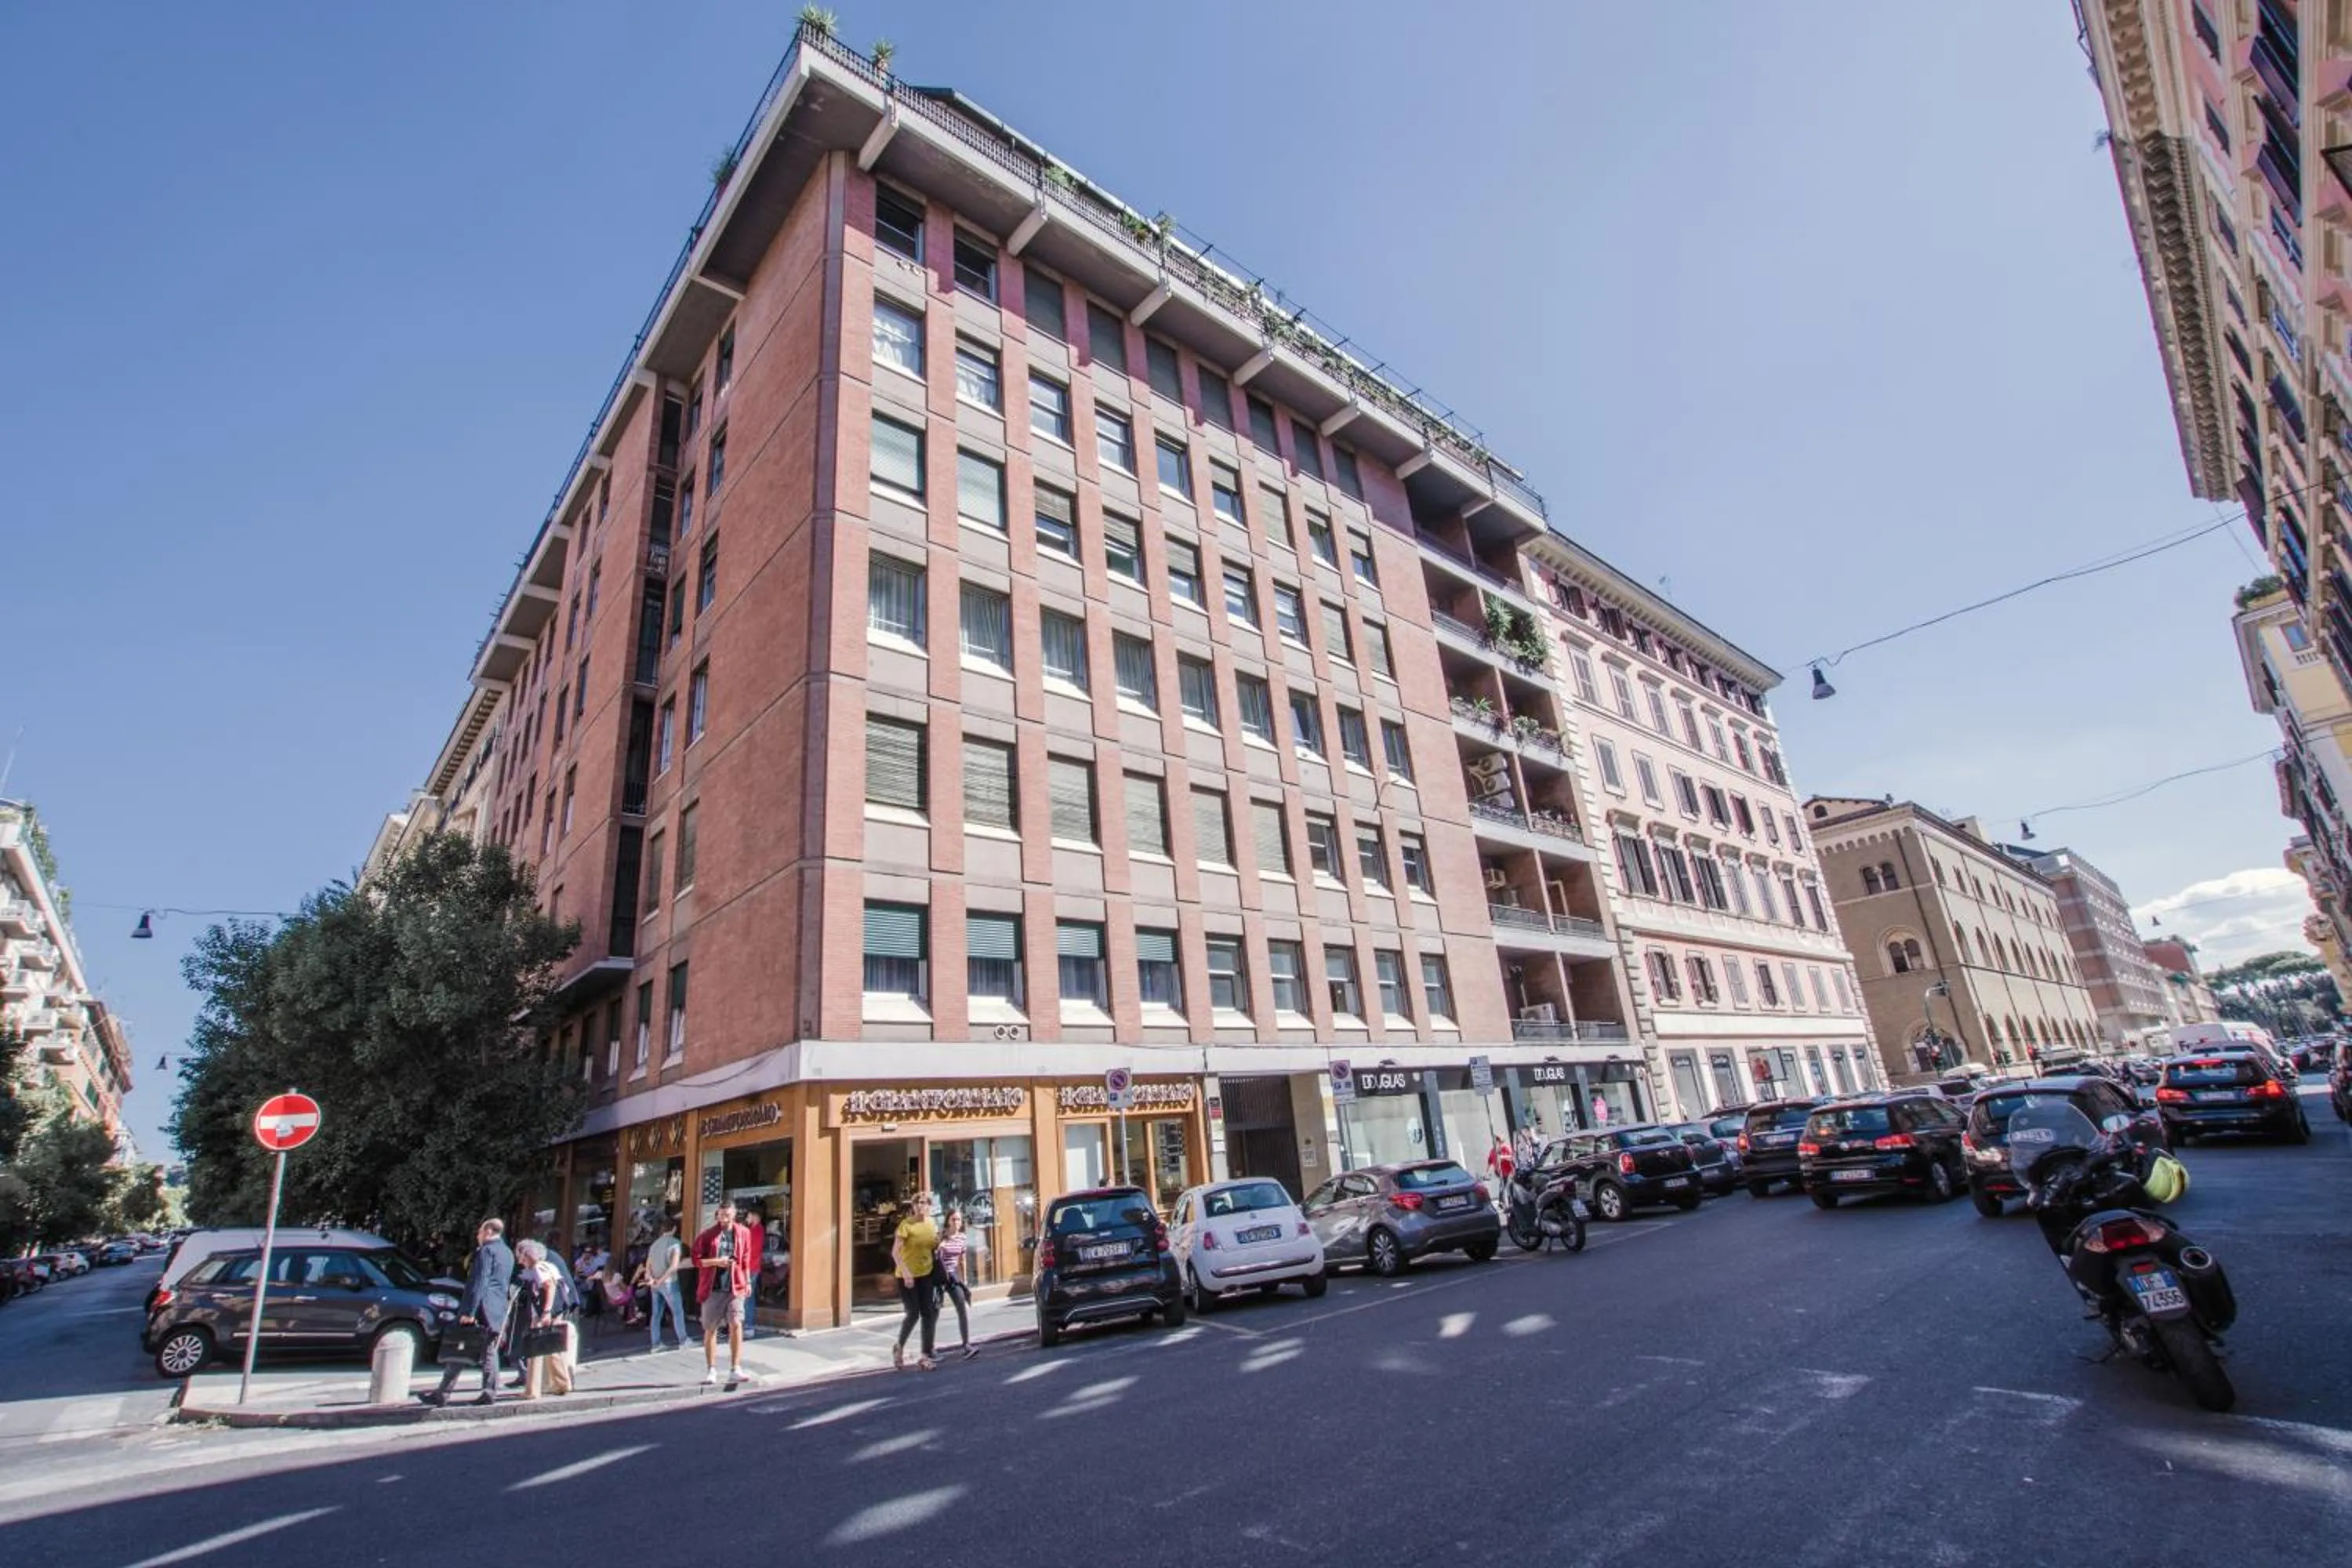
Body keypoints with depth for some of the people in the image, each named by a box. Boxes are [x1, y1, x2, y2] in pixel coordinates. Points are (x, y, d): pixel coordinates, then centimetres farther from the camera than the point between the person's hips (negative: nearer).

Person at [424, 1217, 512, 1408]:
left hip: (480, 1308, -7)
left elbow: (479, 1283, -16)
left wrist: (469, 1312, -17)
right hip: (498, 1311, 7)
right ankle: (490, 1393, 2)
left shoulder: (487, 1250, -9)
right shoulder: (508, 1253, 18)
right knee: (490, 1351, 7)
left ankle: (442, 1394, 6)